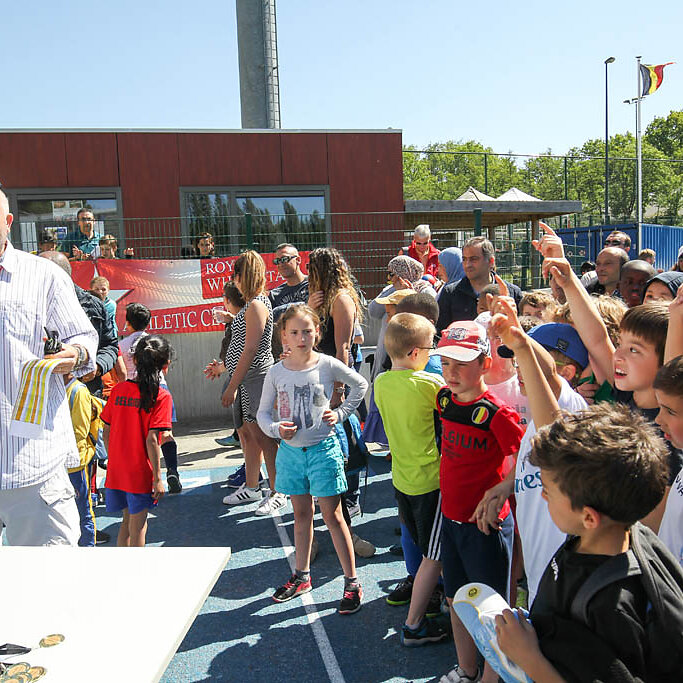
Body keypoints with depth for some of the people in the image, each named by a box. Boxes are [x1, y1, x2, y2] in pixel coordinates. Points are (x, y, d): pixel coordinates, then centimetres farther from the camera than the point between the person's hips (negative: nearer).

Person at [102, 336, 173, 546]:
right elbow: (151, 439, -18)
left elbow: (106, 433, 5)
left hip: (116, 471, 5)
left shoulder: (119, 389, 1)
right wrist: (157, 478, -13)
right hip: (140, 473, -5)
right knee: (138, 526, 8)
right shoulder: (161, 396, -13)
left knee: (128, 520, 21)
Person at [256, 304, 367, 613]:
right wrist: (277, 429, -15)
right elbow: (262, 413, 5)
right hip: (291, 450, 3)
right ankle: (302, 576, 31)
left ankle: (352, 582, 13)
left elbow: (360, 385, 7)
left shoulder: (328, 365, -8)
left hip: (323, 448, -3)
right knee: (301, 513, 16)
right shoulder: (276, 372, -2)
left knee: (332, 514, 1)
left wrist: (339, 414, -2)